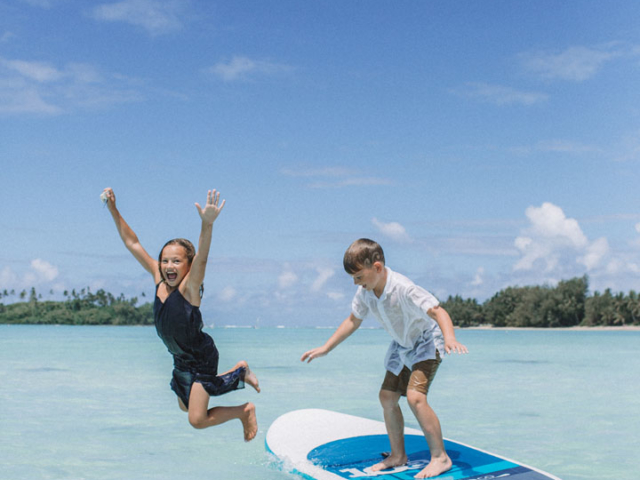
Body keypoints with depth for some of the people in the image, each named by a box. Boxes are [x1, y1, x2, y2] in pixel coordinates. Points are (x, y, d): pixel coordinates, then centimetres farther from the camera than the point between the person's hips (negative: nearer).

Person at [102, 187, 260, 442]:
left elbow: (201, 258, -44)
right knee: (185, 406, 27)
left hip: (201, 358, -8)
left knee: (197, 419, -9)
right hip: (180, 360, 8)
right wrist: (113, 210, -8)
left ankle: (245, 410, 16)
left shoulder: (189, 286, -24)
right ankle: (239, 372, 39)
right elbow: (132, 243, -3)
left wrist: (207, 224, -60)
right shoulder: (158, 278, -7)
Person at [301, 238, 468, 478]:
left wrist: (450, 338, -60)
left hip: (426, 341, -8)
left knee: (415, 396, -22)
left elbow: (438, 311, -41)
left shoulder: (403, 288, -34)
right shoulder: (365, 292, -10)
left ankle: (440, 457, -10)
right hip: (402, 346, 8)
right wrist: (325, 348, 9)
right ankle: (398, 455, 23)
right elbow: (353, 321, 7)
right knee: (387, 397, 7)